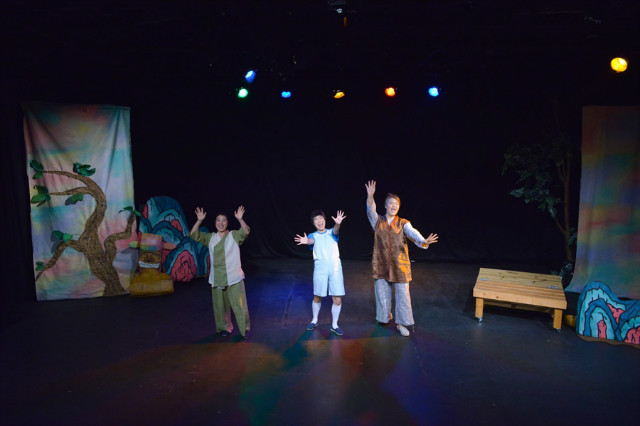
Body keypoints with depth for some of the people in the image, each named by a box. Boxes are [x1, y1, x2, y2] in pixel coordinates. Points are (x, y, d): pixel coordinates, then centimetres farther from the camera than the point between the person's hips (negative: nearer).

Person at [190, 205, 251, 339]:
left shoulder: (234, 236, 0)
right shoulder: (211, 238, 10)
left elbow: (245, 232, -19)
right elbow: (194, 235, 3)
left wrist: (240, 219, -33)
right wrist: (199, 220, -9)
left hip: (234, 278, -3)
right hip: (217, 279, 4)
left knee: (239, 305, -4)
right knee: (220, 306, 12)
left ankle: (245, 329, 13)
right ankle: (225, 328, 31)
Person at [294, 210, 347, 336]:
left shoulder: (331, 233, 11)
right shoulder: (313, 235, 9)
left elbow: (335, 231, -13)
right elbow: (311, 240, -15)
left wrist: (338, 223, -38)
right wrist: (306, 241, -41)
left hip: (335, 268, 0)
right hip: (320, 269, 0)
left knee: (338, 299, -2)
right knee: (317, 297, 9)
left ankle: (334, 325, 16)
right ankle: (314, 320, 34)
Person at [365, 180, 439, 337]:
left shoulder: (403, 223, 2)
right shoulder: (378, 221, 5)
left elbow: (412, 233, -16)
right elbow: (371, 211, -14)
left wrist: (423, 241, -37)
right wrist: (370, 197, -33)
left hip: (399, 264, 0)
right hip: (381, 264, 1)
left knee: (402, 294, 1)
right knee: (382, 293, 11)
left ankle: (401, 323, 16)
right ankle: (385, 317, 34)